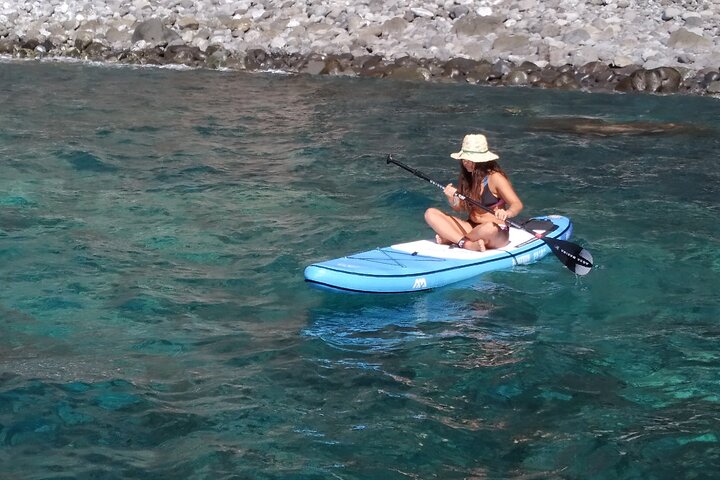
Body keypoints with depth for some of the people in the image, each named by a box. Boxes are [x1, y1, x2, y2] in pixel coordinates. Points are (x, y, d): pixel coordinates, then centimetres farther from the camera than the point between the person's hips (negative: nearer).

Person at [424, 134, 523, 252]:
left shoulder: (495, 178, -12)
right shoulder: (466, 177, 5)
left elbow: (517, 205, -19)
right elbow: (459, 208, 7)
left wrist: (507, 213, -41)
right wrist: (451, 198, -16)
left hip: (497, 234, -6)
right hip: (472, 227, 6)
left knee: (490, 228, -42)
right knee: (430, 213, -9)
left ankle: (450, 238, -18)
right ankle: (468, 244, -27)